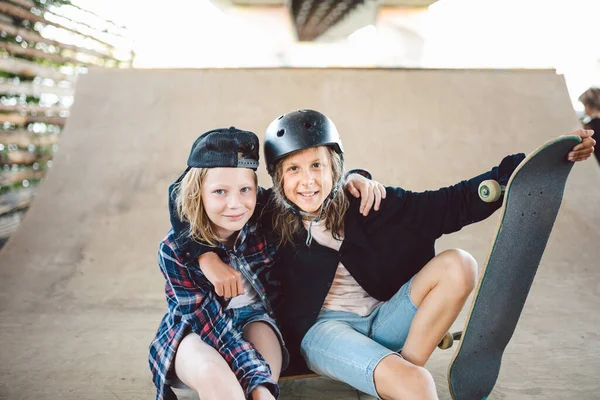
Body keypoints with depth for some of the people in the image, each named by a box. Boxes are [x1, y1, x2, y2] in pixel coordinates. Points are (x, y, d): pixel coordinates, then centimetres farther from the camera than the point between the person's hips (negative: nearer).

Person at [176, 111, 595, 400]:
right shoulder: (269, 221, -6)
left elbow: (455, 204, -6)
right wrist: (209, 258, -21)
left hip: (384, 322, 5)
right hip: (322, 329, -4)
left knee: (458, 265, -16)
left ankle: (403, 366, -14)